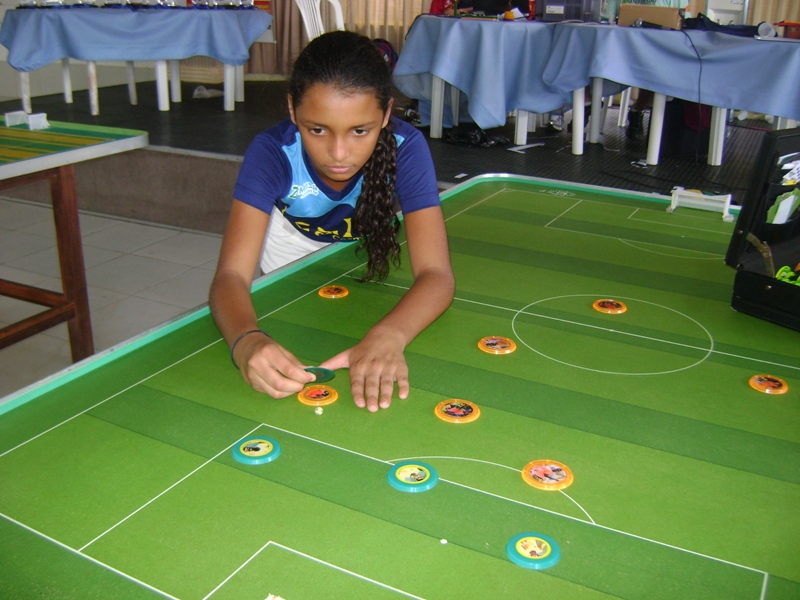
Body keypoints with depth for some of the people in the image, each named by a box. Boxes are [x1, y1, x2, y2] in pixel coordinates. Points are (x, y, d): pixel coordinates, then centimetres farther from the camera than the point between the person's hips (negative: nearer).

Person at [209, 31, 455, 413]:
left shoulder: (405, 148, -31)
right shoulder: (272, 153, -31)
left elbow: (436, 274, -37)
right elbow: (231, 275, -38)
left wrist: (387, 337, -59)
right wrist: (246, 341, -61)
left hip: (372, 271, 0)